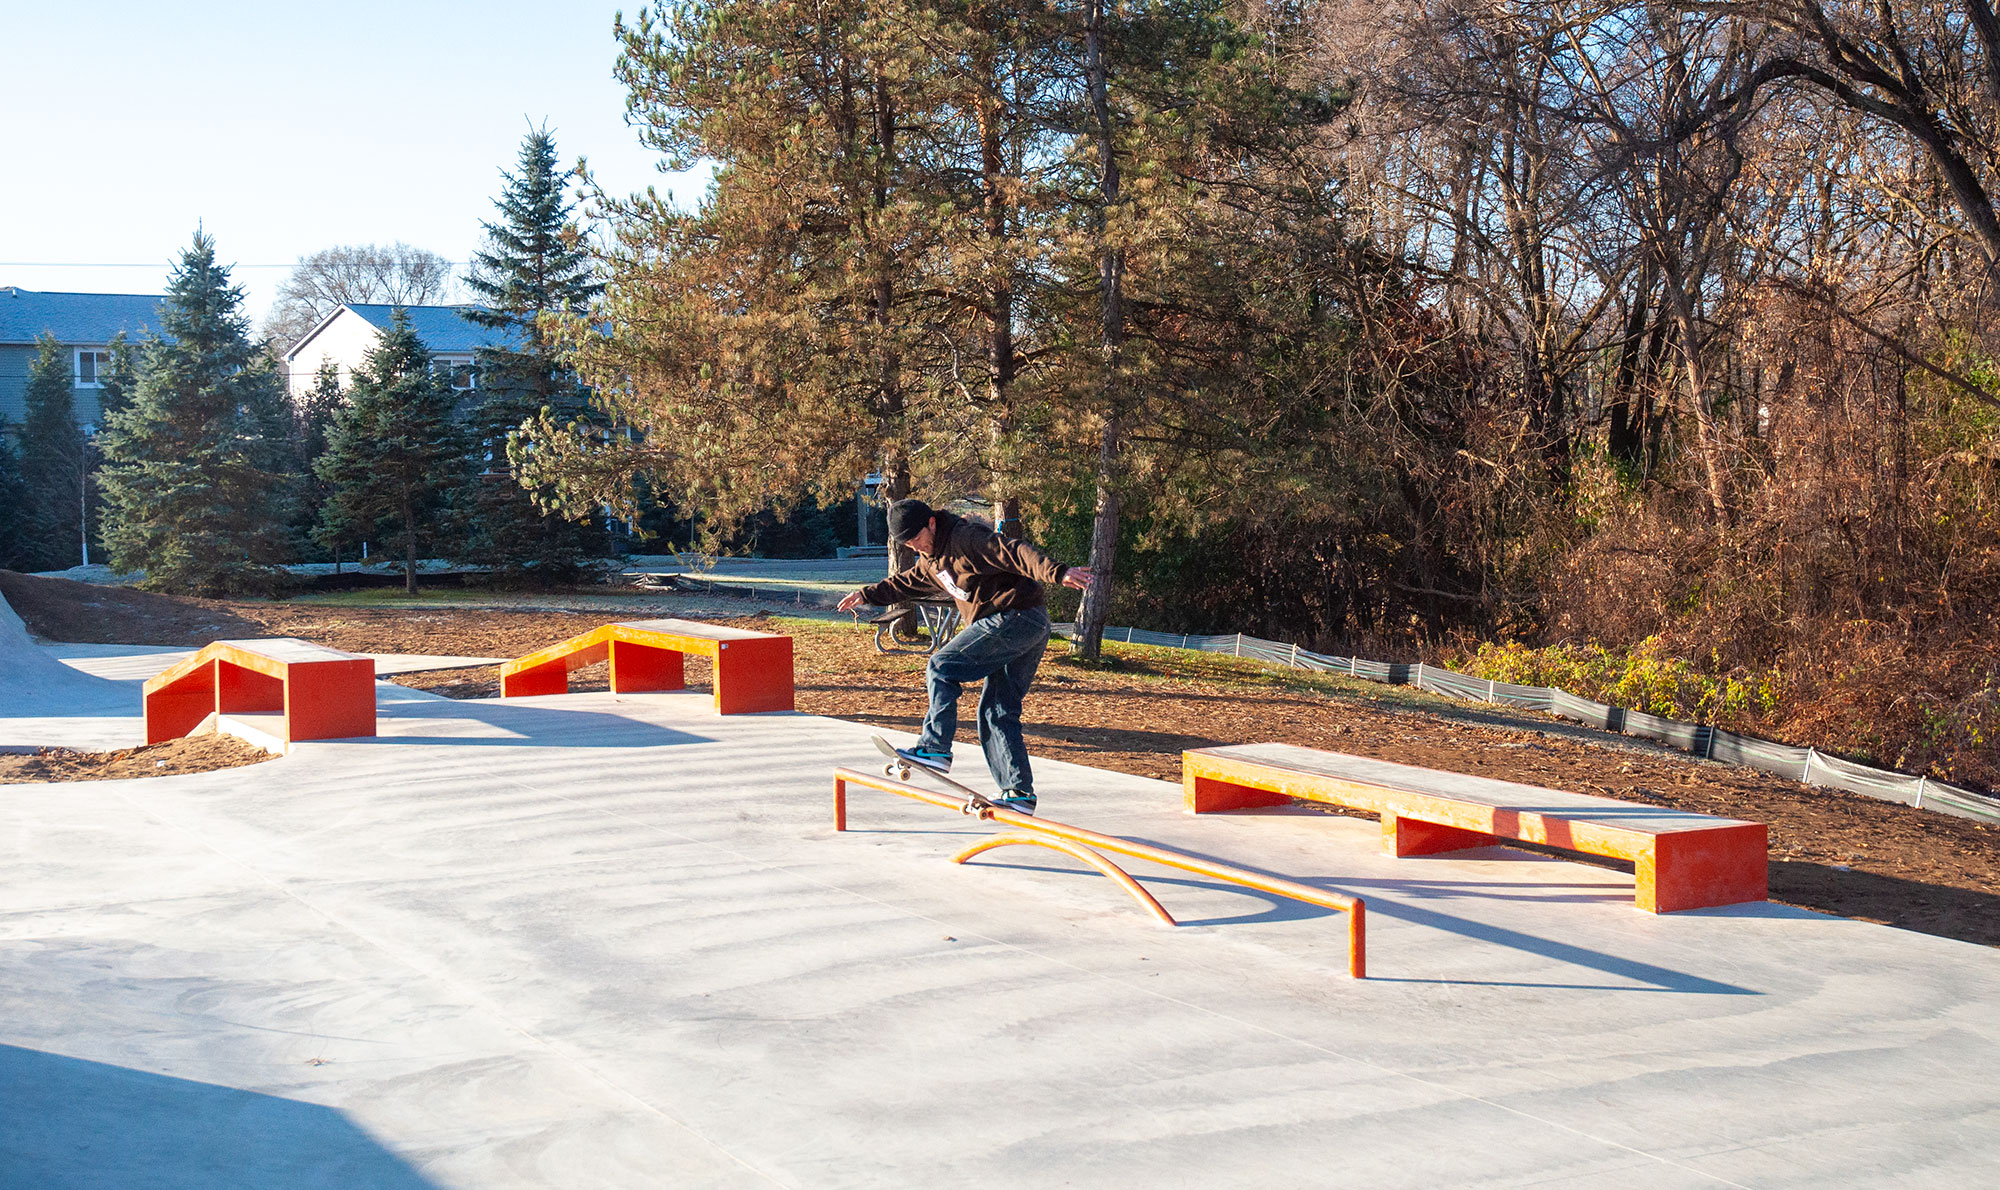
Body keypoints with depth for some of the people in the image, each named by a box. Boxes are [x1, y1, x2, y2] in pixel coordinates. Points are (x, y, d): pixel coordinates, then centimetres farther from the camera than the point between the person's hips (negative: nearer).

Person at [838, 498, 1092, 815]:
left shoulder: (966, 538, -13)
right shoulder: (933, 557, 18)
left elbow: (1016, 553, -26)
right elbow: (908, 581, 39)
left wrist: (1058, 572, -39)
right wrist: (867, 594, 43)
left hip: (1015, 618, -10)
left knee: (941, 668, -10)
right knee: (998, 711, 8)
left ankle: (935, 748, -12)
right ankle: (1020, 793, 7)